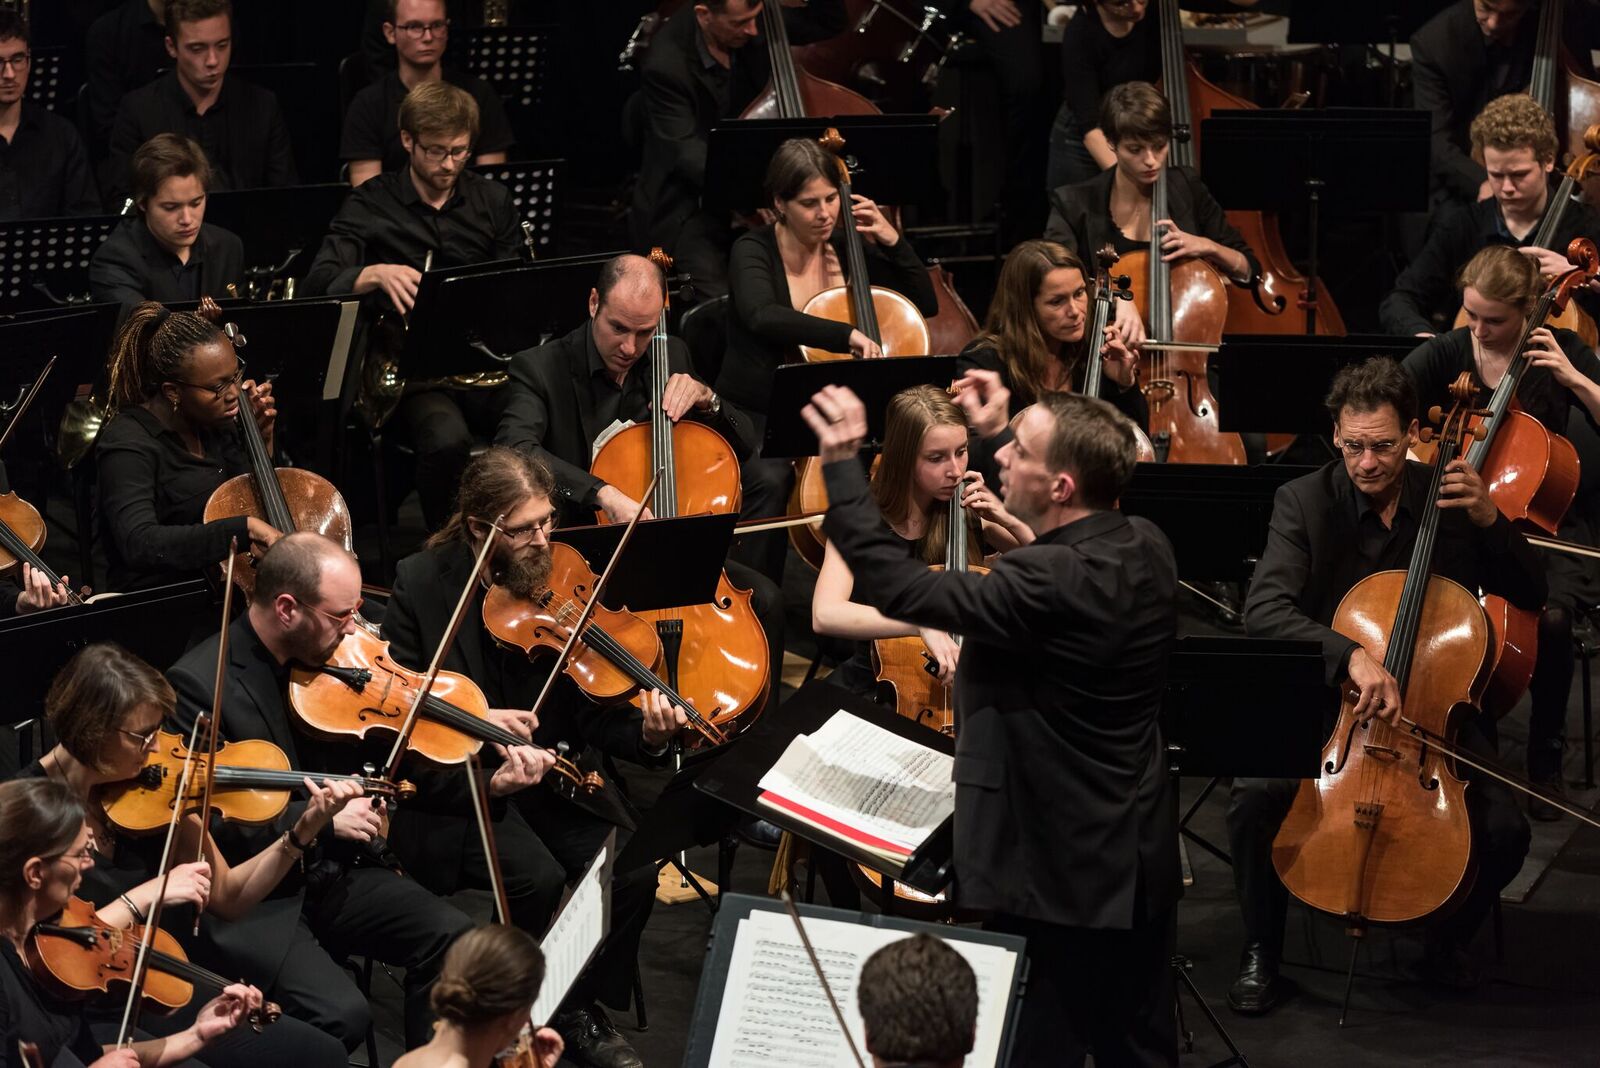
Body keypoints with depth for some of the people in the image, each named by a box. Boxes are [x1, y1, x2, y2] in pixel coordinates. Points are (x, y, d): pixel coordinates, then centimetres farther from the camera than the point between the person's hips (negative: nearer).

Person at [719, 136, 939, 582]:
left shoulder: (849, 249, 5)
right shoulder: (754, 252, -9)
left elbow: (925, 305, 11)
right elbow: (762, 315, -32)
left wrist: (893, 241, -4)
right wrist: (846, 336, -43)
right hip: (756, 418, -3)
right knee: (771, 479, -35)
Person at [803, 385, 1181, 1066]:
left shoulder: (1049, 582, -27)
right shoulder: (1148, 551, -1)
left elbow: (897, 587, -27)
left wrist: (842, 467, -21)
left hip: (1058, 874, -9)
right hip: (1142, 861, 9)